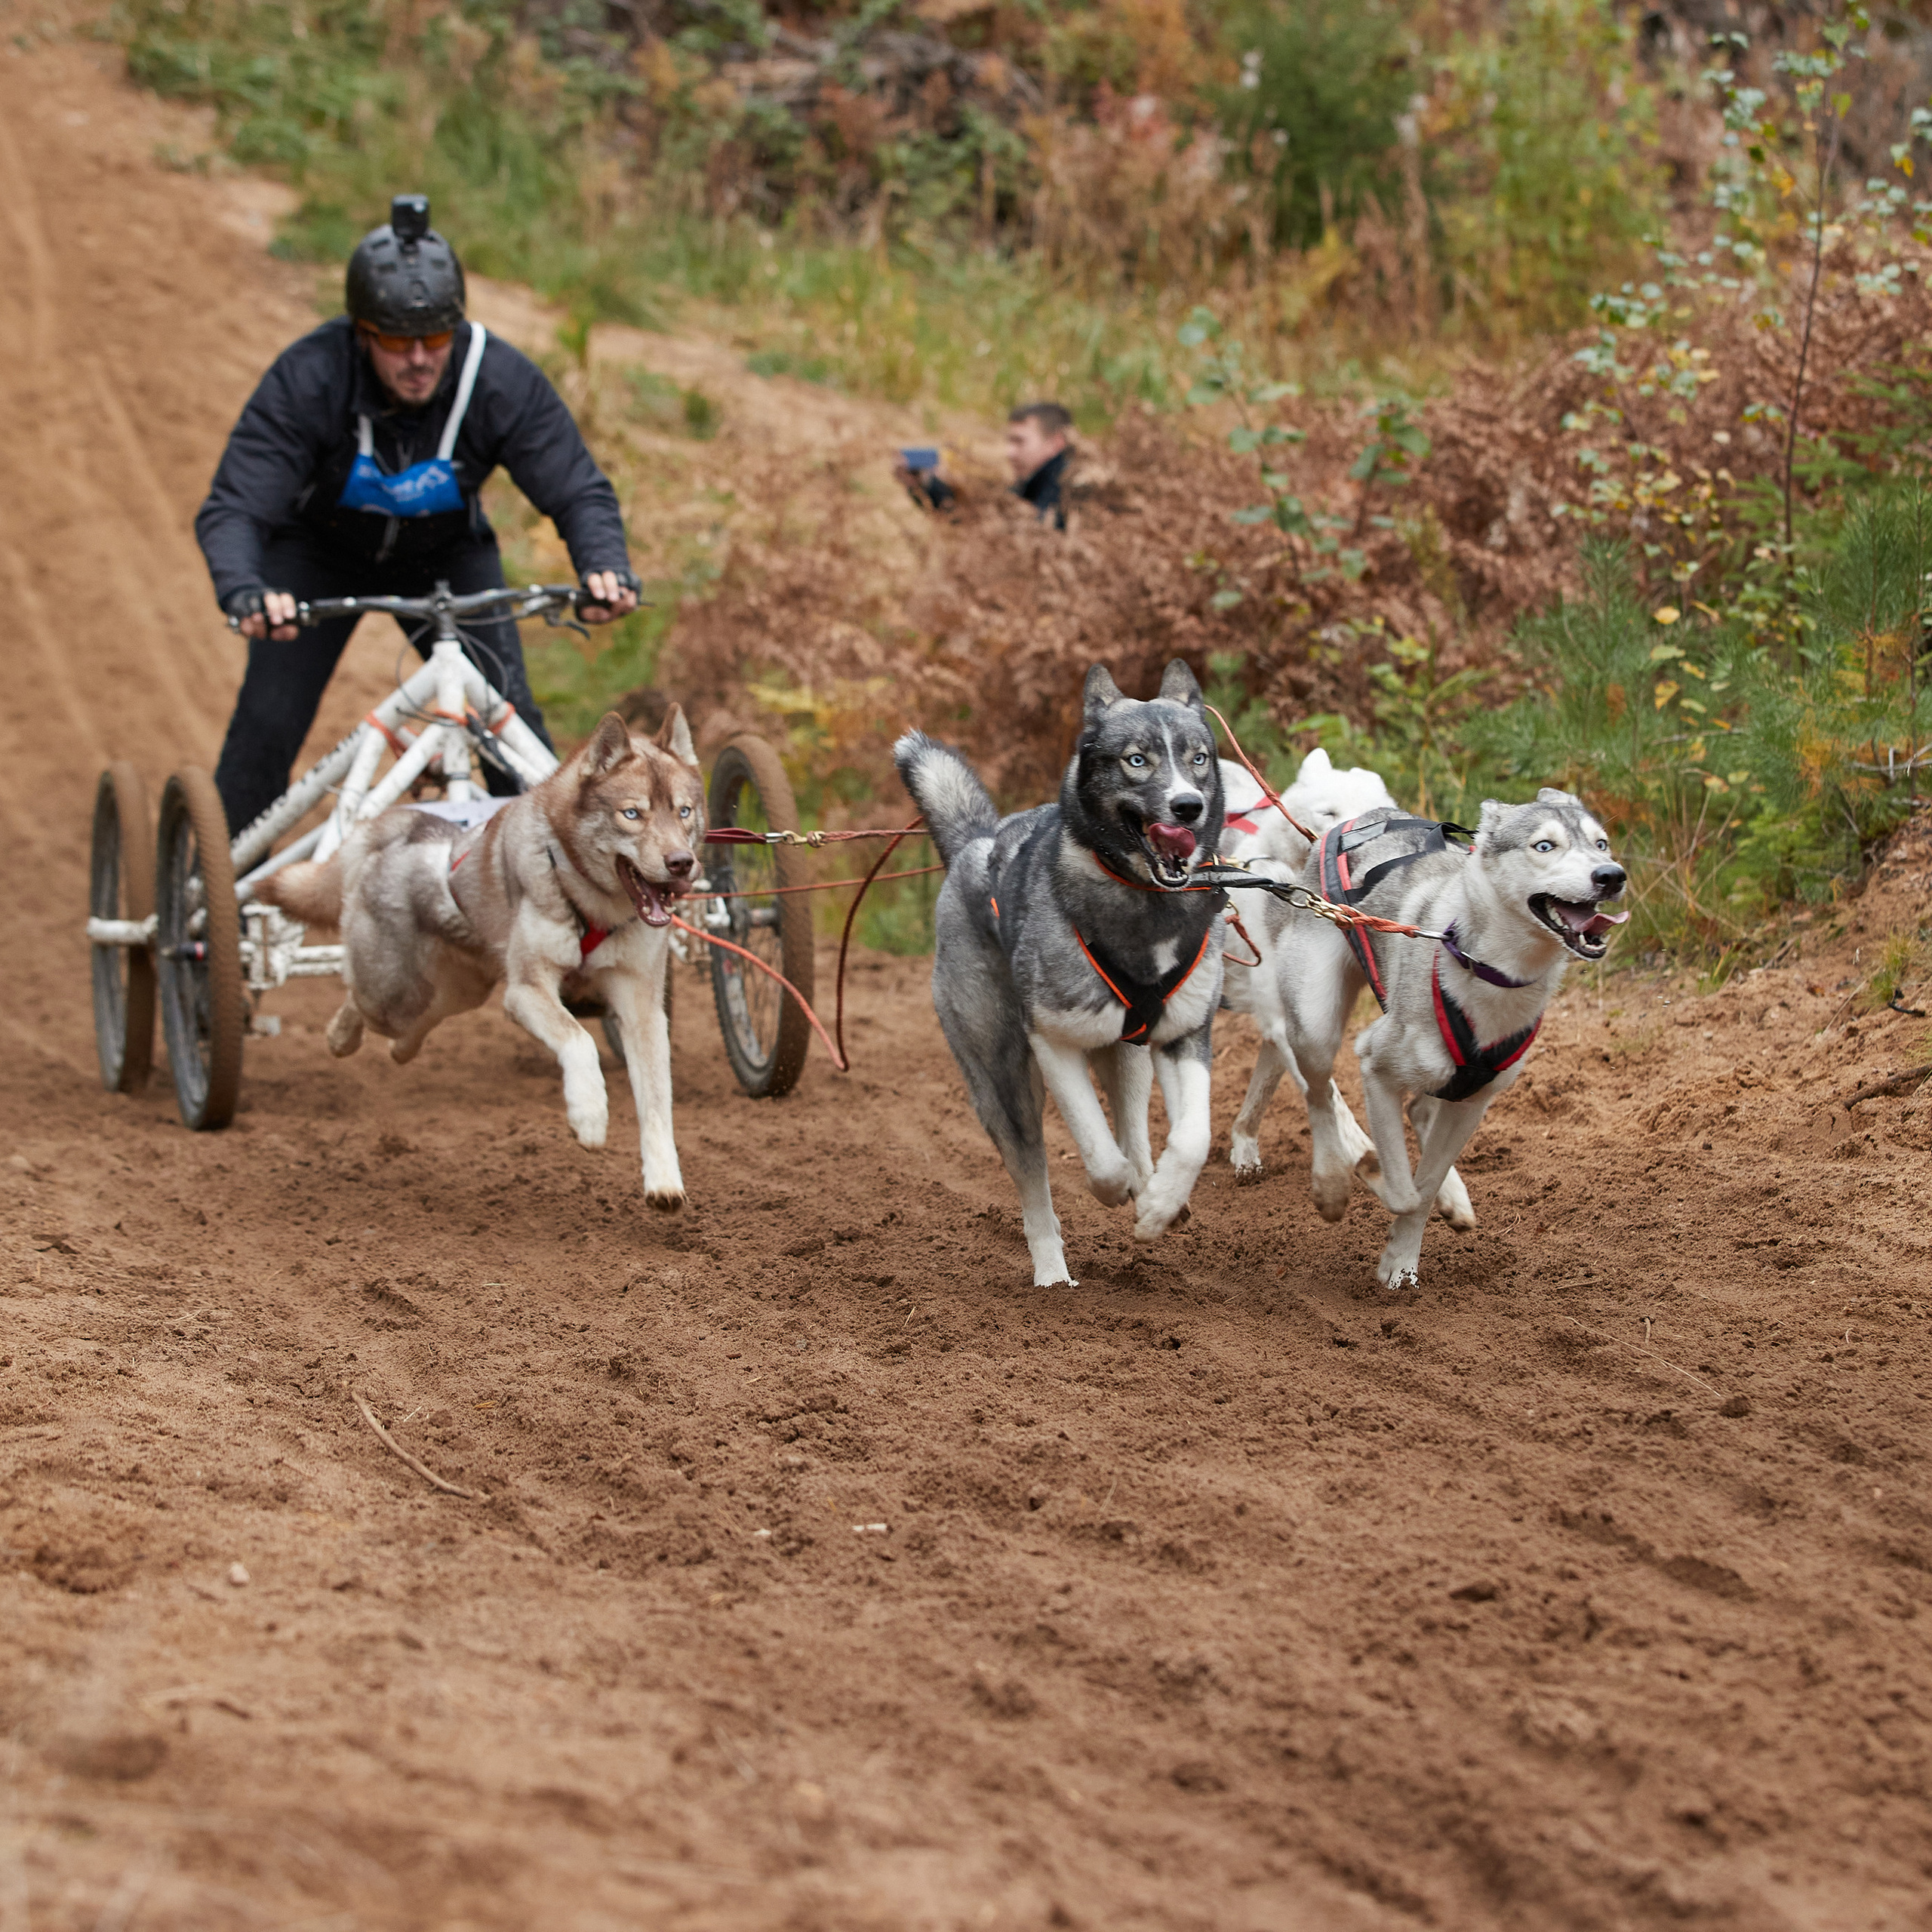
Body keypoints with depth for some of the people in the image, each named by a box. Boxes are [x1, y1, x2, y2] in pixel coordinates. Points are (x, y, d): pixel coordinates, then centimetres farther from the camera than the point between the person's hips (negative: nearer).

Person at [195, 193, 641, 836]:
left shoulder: (504, 380, -29)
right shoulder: (306, 379, -33)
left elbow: (578, 491, -25)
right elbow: (232, 508, -35)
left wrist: (606, 567, -48)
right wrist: (244, 594, -57)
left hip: (446, 557, 1)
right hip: (318, 555, -1)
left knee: (510, 713, -14)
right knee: (268, 723, -14)